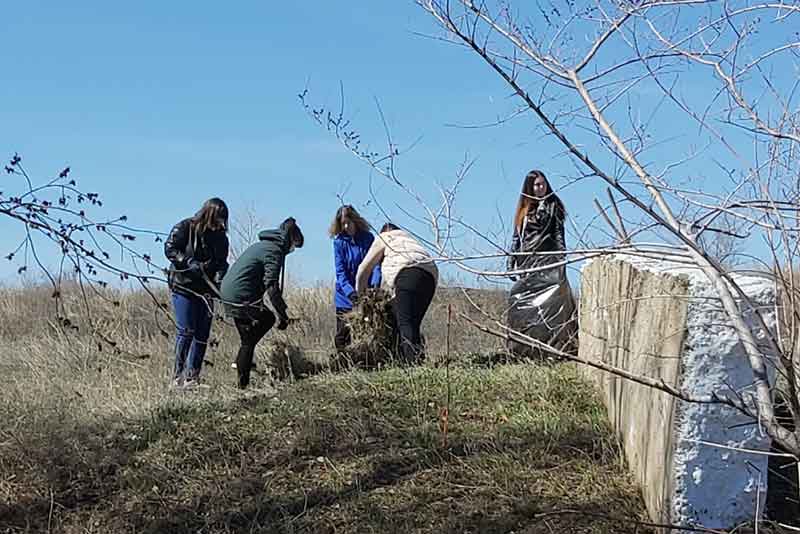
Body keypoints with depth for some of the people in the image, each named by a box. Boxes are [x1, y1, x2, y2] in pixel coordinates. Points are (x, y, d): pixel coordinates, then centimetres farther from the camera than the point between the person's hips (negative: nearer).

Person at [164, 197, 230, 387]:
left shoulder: (220, 237, 10)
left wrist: (220, 275, -10)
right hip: (183, 286, -5)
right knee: (186, 331, -11)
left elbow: (221, 262, 12)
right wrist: (189, 263, -20)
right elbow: (169, 249, -8)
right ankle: (178, 374, -3)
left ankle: (192, 376, 9)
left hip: (205, 290, 5)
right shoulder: (185, 228, -5)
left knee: (203, 334, 2)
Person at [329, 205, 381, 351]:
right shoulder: (339, 241, -6)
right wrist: (350, 292, -25)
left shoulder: (368, 238, -4)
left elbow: (375, 263, -9)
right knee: (342, 332, 0)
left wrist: (375, 283, -28)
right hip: (345, 296, 0)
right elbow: (340, 272, -11)